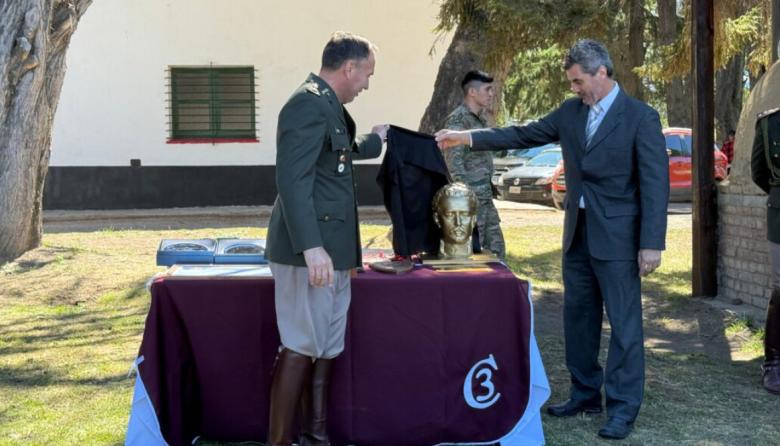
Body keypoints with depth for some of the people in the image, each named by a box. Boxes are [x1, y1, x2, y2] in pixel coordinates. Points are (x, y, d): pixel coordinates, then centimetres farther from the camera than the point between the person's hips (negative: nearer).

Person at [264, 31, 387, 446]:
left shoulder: (327, 105, 17)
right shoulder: (308, 103, -15)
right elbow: (292, 180, -24)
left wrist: (375, 139, 47)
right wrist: (311, 247, -29)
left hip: (331, 249, 10)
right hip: (311, 250, -10)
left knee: (325, 348, 14)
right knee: (300, 348, -5)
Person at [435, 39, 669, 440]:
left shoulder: (640, 117, -11)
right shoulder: (570, 111, 6)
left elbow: (655, 181, -14)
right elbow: (525, 135, 11)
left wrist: (651, 244, -18)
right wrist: (467, 138, 4)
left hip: (617, 236, -7)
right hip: (577, 233, 7)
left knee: (624, 323, -1)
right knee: (578, 317, 15)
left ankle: (622, 410, 8)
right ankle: (584, 394, 28)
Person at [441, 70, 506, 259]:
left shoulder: (480, 118, 15)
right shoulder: (458, 120, -14)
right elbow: (453, 163, -19)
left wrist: (489, 190, 19)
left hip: (486, 197, 9)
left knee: (496, 249, 12)